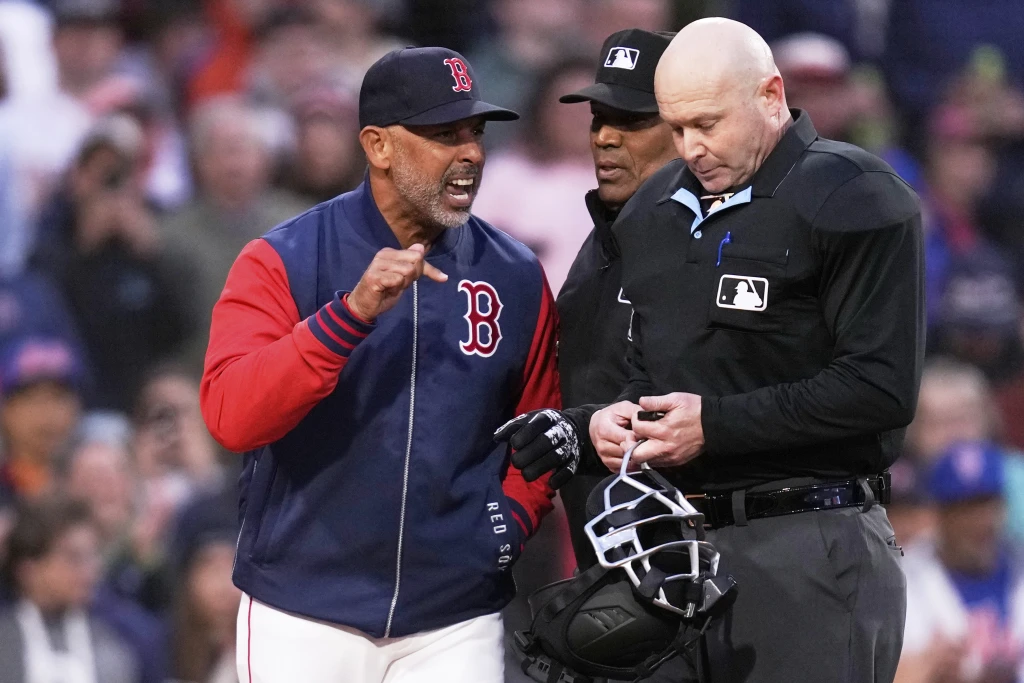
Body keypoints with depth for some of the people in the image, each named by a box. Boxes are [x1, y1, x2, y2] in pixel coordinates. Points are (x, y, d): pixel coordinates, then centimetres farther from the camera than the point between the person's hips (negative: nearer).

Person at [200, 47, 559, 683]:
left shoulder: (517, 277, 5)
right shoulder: (282, 263, -4)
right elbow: (232, 416, -18)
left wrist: (512, 520, -2)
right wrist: (353, 312, -27)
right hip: (303, 620, -2)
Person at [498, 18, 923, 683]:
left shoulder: (852, 198, -8)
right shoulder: (656, 210, 17)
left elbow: (881, 389, -16)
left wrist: (715, 425, -16)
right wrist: (603, 424, 0)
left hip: (809, 546, -7)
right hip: (680, 538, 7)